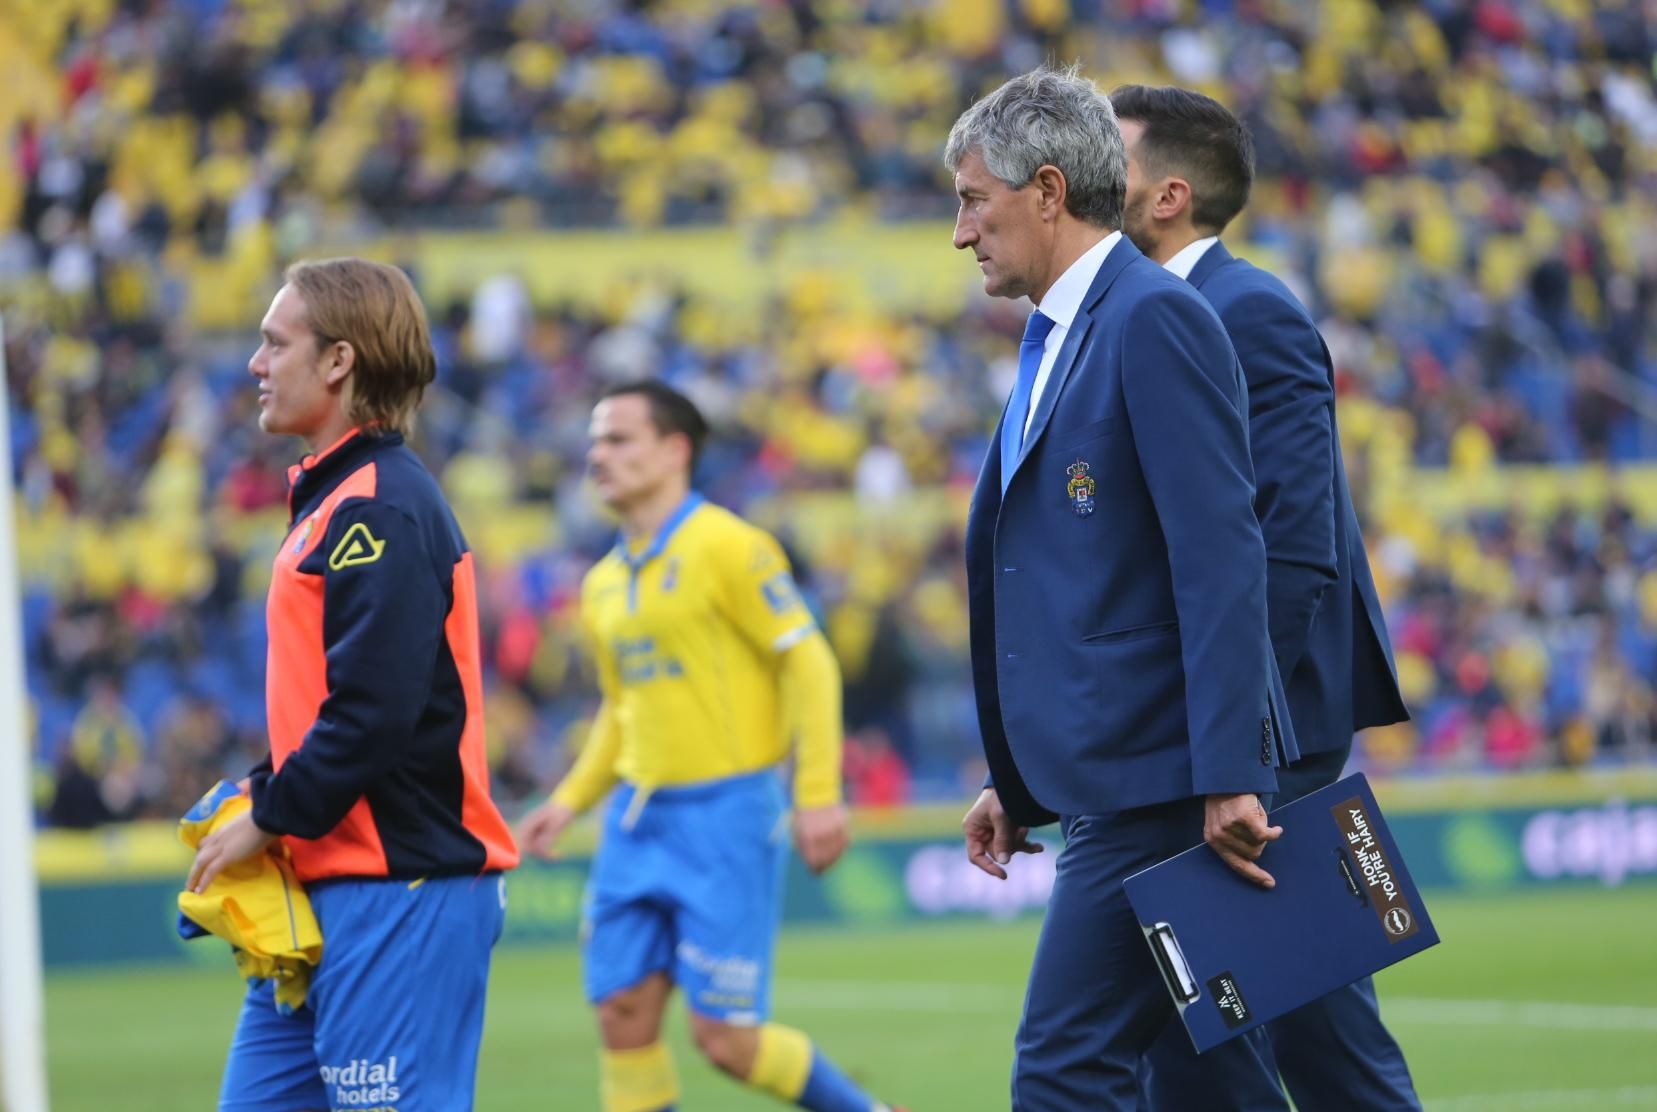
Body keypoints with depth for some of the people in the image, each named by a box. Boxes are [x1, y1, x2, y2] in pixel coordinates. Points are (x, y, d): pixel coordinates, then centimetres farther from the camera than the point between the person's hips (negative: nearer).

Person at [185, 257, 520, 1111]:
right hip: (331, 895, 10)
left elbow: (373, 712, -23)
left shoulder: (381, 510, -14)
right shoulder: (333, 499, 17)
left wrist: (269, 818, -13)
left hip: (401, 889, -10)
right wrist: (264, 788, 9)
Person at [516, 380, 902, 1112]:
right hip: (638, 818, 7)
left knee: (725, 1037, -7)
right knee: (624, 1017, -1)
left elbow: (808, 663, -10)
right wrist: (570, 800, 11)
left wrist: (818, 796, -16)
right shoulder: (603, 584, 13)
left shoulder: (727, 547, -8)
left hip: (726, 812, -7)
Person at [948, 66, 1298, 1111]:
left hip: (1159, 779, -10)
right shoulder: (1060, 338, 19)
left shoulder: (1157, 320, -12)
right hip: (1109, 780, 10)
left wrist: (1230, 778, -24)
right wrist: (1018, 784, 22)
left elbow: (1221, 560, -19)